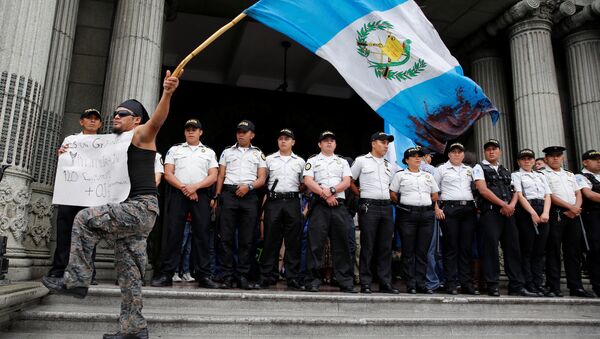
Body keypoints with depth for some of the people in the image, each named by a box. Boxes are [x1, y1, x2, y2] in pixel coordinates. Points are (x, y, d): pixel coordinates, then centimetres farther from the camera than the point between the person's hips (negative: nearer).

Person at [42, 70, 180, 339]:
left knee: (85, 218, -16)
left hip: (142, 208, -9)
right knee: (128, 272, 8)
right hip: (129, 210, 9)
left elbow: (158, 118, -23)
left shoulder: (141, 135, -2)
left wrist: (167, 93, -41)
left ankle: (76, 279, -6)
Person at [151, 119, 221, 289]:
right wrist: (184, 188, -9)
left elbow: (213, 176, 5)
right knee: (174, 233, -4)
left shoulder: (209, 152, 16)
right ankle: (166, 275, 0)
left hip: (200, 195, 0)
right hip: (178, 194, 0)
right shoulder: (174, 150, 15)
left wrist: (194, 187, -10)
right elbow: (168, 174, 5)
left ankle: (203, 275, 1)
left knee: (202, 234, -2)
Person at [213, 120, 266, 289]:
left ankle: (242, 276, 6)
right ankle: (227, 276, 2)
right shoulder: (227, 152, 18)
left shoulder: (258, 154, 16)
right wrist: (216, 196, 3)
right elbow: (220, 176, 14)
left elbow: (262, 179, 8)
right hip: (228, 194, 0)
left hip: (249, 196, 0)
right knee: (226, 237, -3)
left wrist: (248, 186, -11)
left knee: (247, 240, -1)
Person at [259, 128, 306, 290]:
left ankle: (293, 278, 7)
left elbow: (304, 183, 16)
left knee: (293, 241, 1)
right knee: (271, 240, 0)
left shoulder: (300, 161, 14)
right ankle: (265, 277, 7)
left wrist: (296, 190, 2)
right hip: (273, 201, -1)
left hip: (292, 202, 1)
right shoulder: (269, 159, 12)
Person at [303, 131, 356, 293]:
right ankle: (313, 281, 2)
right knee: (315, 244, -4)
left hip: (339, 206, 2)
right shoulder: (312, 161, 12)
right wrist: (325, 195, -11)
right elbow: (308, 181, -2)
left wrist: (331, 190, -11)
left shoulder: (343, 162, 19)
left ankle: (346, 282, 7)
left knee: (341, 245, 3)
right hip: (319, 206, -2)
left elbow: (347, 182, 6)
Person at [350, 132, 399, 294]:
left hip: (386, 207, 5)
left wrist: (391, 198, 12)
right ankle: (365, 283, 3)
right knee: (367, 247, -2)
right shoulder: (361, 161, 5)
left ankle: (385, 283, 12)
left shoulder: (390, 166, 18)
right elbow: (350, 181, 7)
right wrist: (361, 194, 3)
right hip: (369, 207, -5)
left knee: (386, 247, 5)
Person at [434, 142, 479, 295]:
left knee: (466, 247, 3)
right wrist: (437, 208, -7)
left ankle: (466, 283, 8)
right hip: (449, 208, -4)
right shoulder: (442, 169, 9)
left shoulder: (470, 170, 21)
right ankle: (451, 284, 0)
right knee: (451, 247, -4)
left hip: (469, 209, 4)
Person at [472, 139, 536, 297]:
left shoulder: (505, 171, 24)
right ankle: (492, 286, -1)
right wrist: (503, 204, -10)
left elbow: (514, 192, 17)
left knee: (513, 249, 4)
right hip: (490, 213, -6)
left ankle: (517, 286, 8)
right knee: (490, 249, -7)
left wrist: (511, 205, -5)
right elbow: (483, 190, -8)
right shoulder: (479, 168, 6)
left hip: (508, 213, 6)